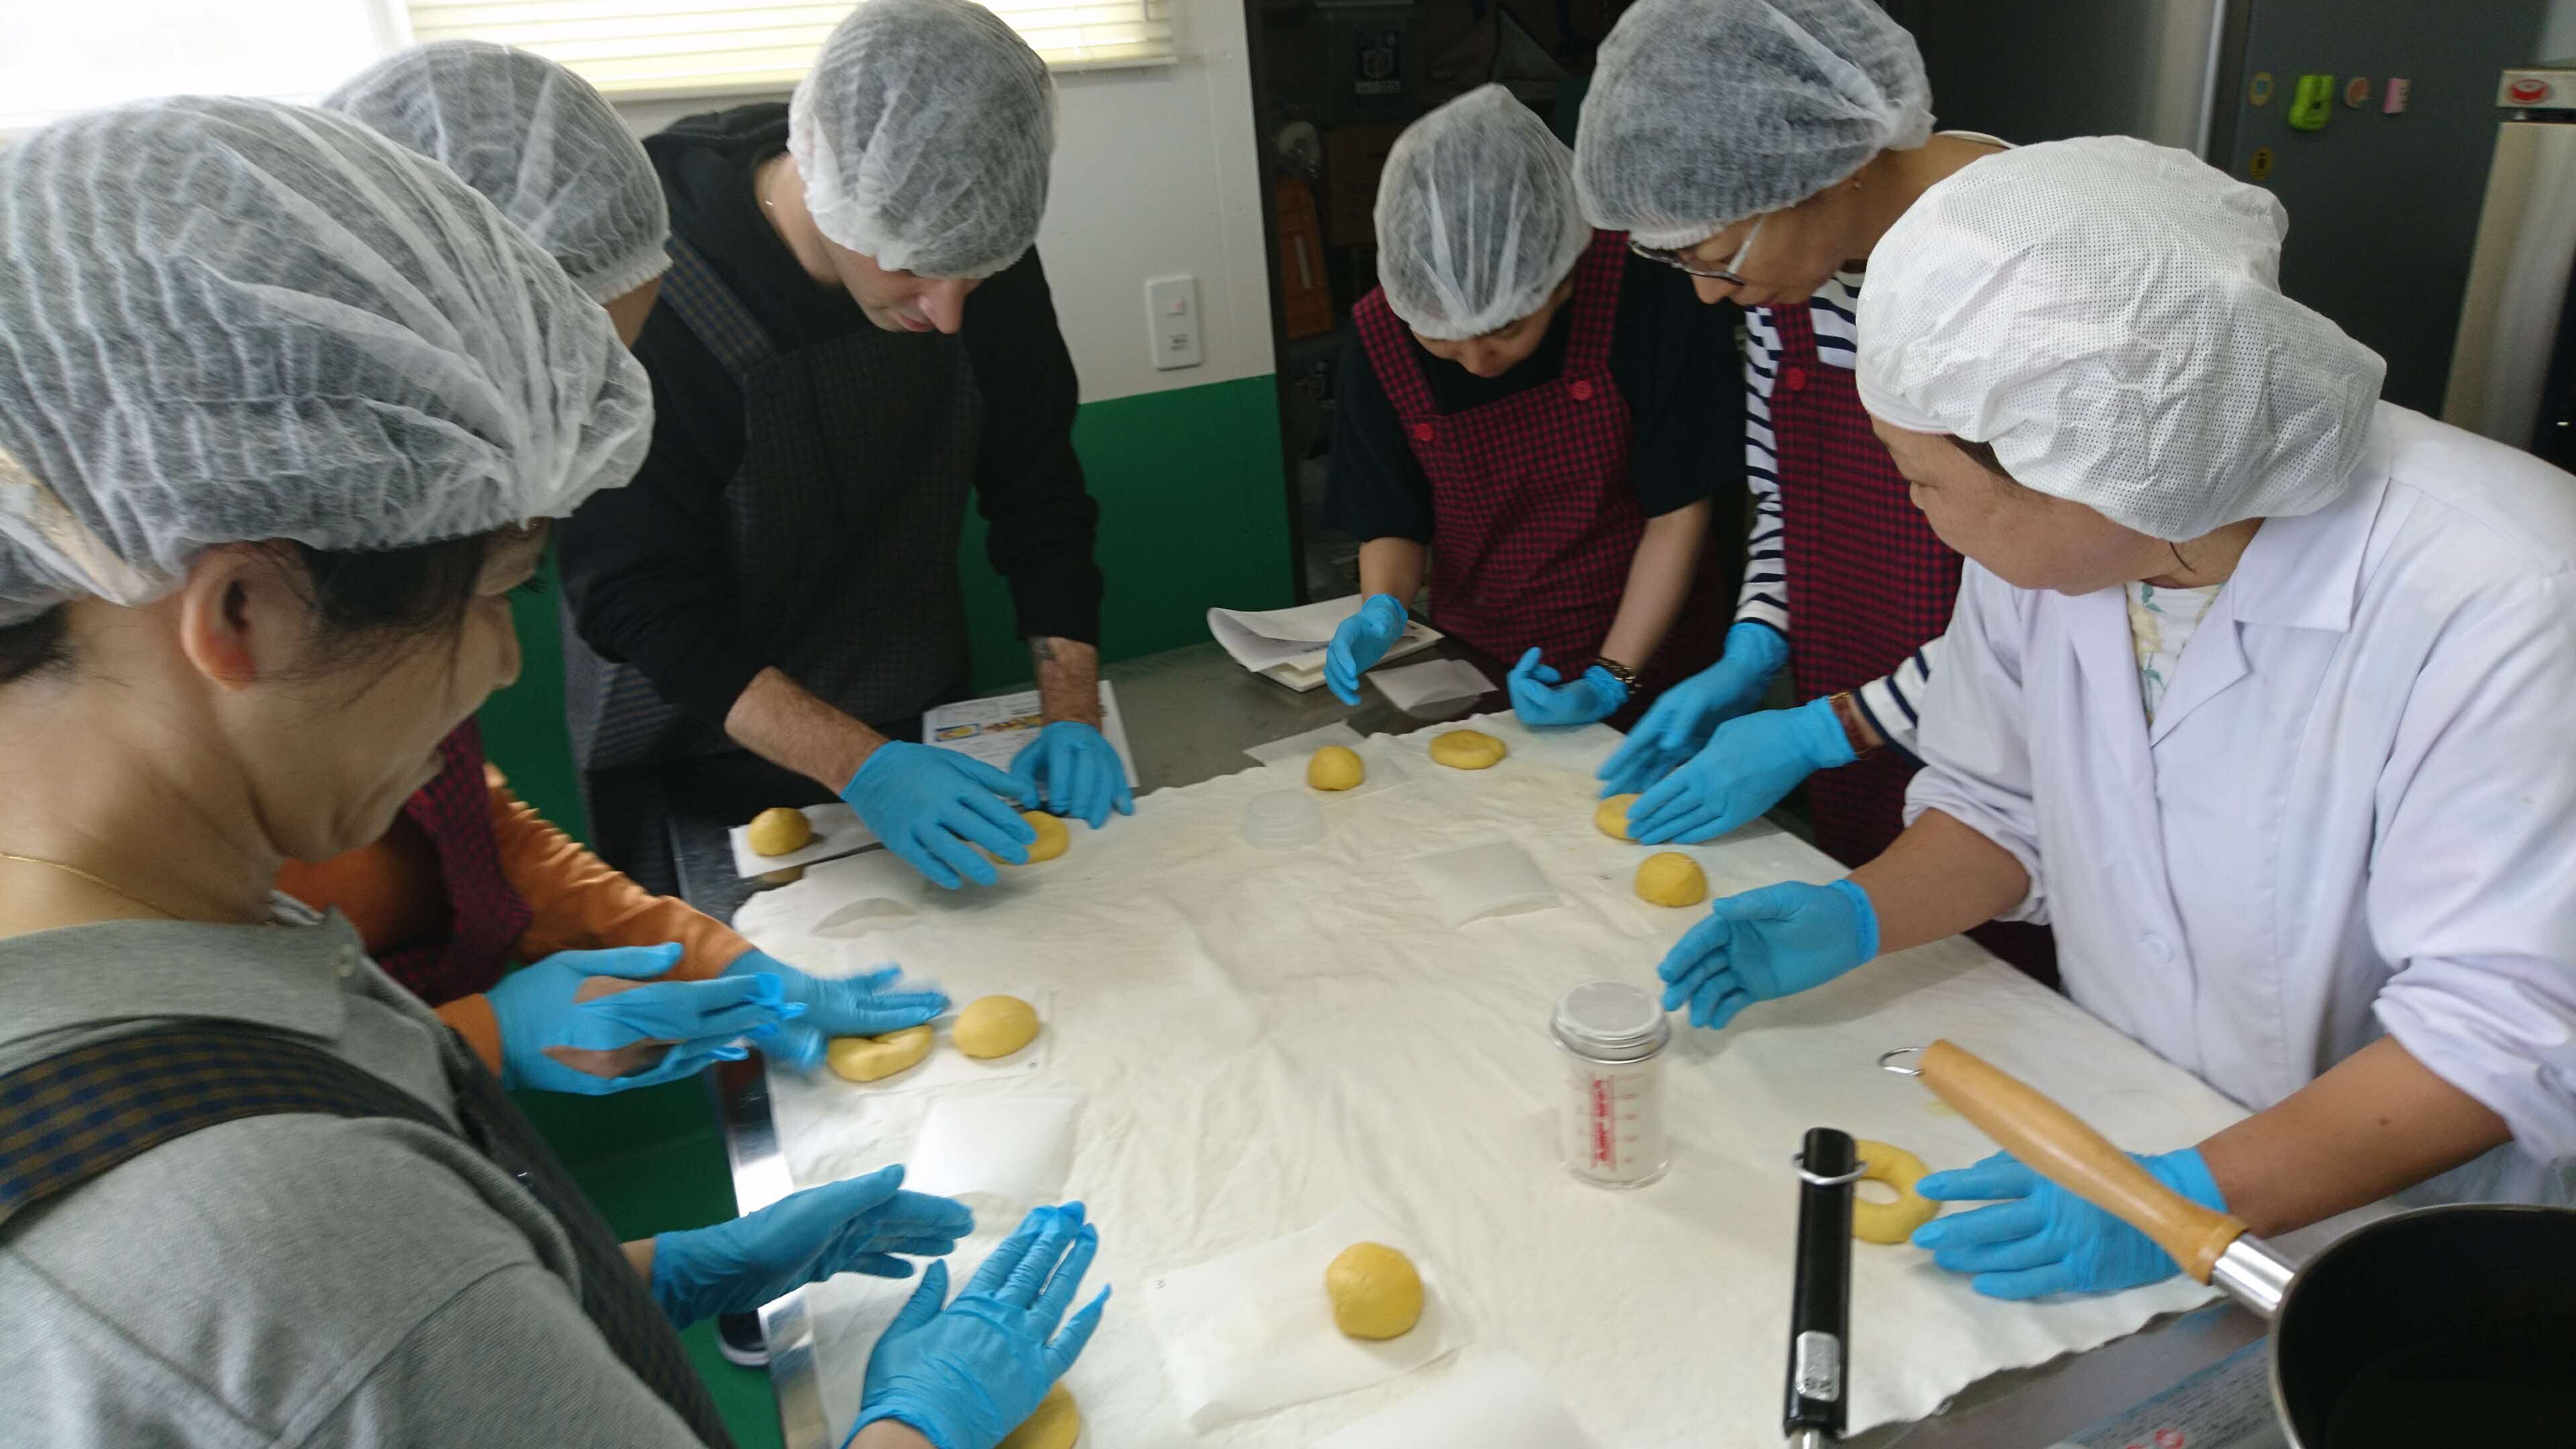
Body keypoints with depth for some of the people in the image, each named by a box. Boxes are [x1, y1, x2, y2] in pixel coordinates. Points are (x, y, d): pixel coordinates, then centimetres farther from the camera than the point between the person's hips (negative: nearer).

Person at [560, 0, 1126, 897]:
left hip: (916, 729, 4)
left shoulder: (976, 256, -14)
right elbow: (639, 602, -25)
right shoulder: (648, 294, -28)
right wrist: (859, 764, -34)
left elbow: (1039, 497, -7)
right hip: (696, 772, -4)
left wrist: (1074, 715, -17)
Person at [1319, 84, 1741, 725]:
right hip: (1478, 674, 2)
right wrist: (1383, 610, -22)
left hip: (1646, 663, -2)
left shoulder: (1644, 294, -19)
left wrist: (1611, 682, -18)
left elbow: (1680, 509, -12)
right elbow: (1393, 522, -1)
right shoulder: (1378, 336, -12)